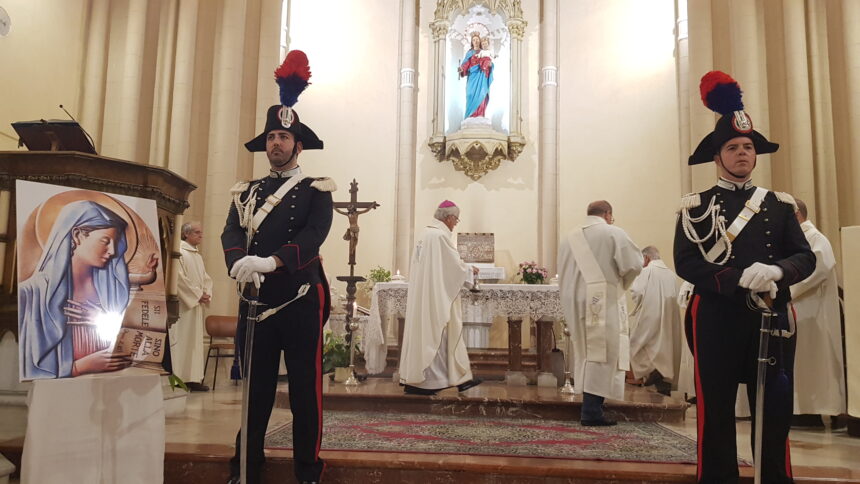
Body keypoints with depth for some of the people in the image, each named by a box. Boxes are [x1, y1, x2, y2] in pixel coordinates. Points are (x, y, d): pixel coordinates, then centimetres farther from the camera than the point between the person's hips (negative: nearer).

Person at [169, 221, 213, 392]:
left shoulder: (198, 255, 17)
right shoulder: (179, 252, -9)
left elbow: (206, 278, 18)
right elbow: (179, 278, -17)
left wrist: (207, 294, 0)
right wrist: (198, 295, -15)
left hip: (196, 305, 9)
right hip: (183, 305, -9)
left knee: (196, 342, 9)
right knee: (183, 340, -6)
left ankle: (194, 378, 13)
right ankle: (180, 379, -1)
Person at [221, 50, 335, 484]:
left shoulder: (316, 190, 3)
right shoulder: (246, 192, 15)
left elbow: (315, 234, -14)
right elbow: (231, 233, 0)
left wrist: (271, 261, -30)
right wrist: (239, 262, -23)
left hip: (302, 300, -3)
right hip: (255, 299, 4)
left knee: (306, 389, 4)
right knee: (255, 388, 11)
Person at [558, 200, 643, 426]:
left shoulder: (569, 238, 13)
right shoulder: (614, 233, -2)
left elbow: (562, 275, 14)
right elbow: (634, 264, -9)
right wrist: (620, 284, 9)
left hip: (576, 304, 6)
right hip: (604, 302, -6)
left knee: (586, 353, 14)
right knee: (603, 353, -3)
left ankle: (590, 406, 19)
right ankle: (592, 410, -6)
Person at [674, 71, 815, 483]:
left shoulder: (780, 204, 13)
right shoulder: (696, 207, 3)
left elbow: (806, 257, 3)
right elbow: (686, 264, -8)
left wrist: (776, 270, -20)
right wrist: (740, 280, -21)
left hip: (772, 317, 3)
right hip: (717, 319, -2)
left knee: (775, 411, 7)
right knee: (716, 412, 4)